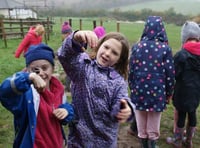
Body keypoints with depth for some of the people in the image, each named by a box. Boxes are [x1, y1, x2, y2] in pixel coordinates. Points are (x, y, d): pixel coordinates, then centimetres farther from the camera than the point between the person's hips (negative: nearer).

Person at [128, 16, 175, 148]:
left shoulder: (137, 47, -2)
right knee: (153, 130, 13)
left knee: (141, 128, 15)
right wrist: (169, 93, 8)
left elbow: (131, 71, 2)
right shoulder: (165, 48, -8)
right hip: (157, 92, -2)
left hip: (139, 91, 2)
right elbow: (170, 74, -5)